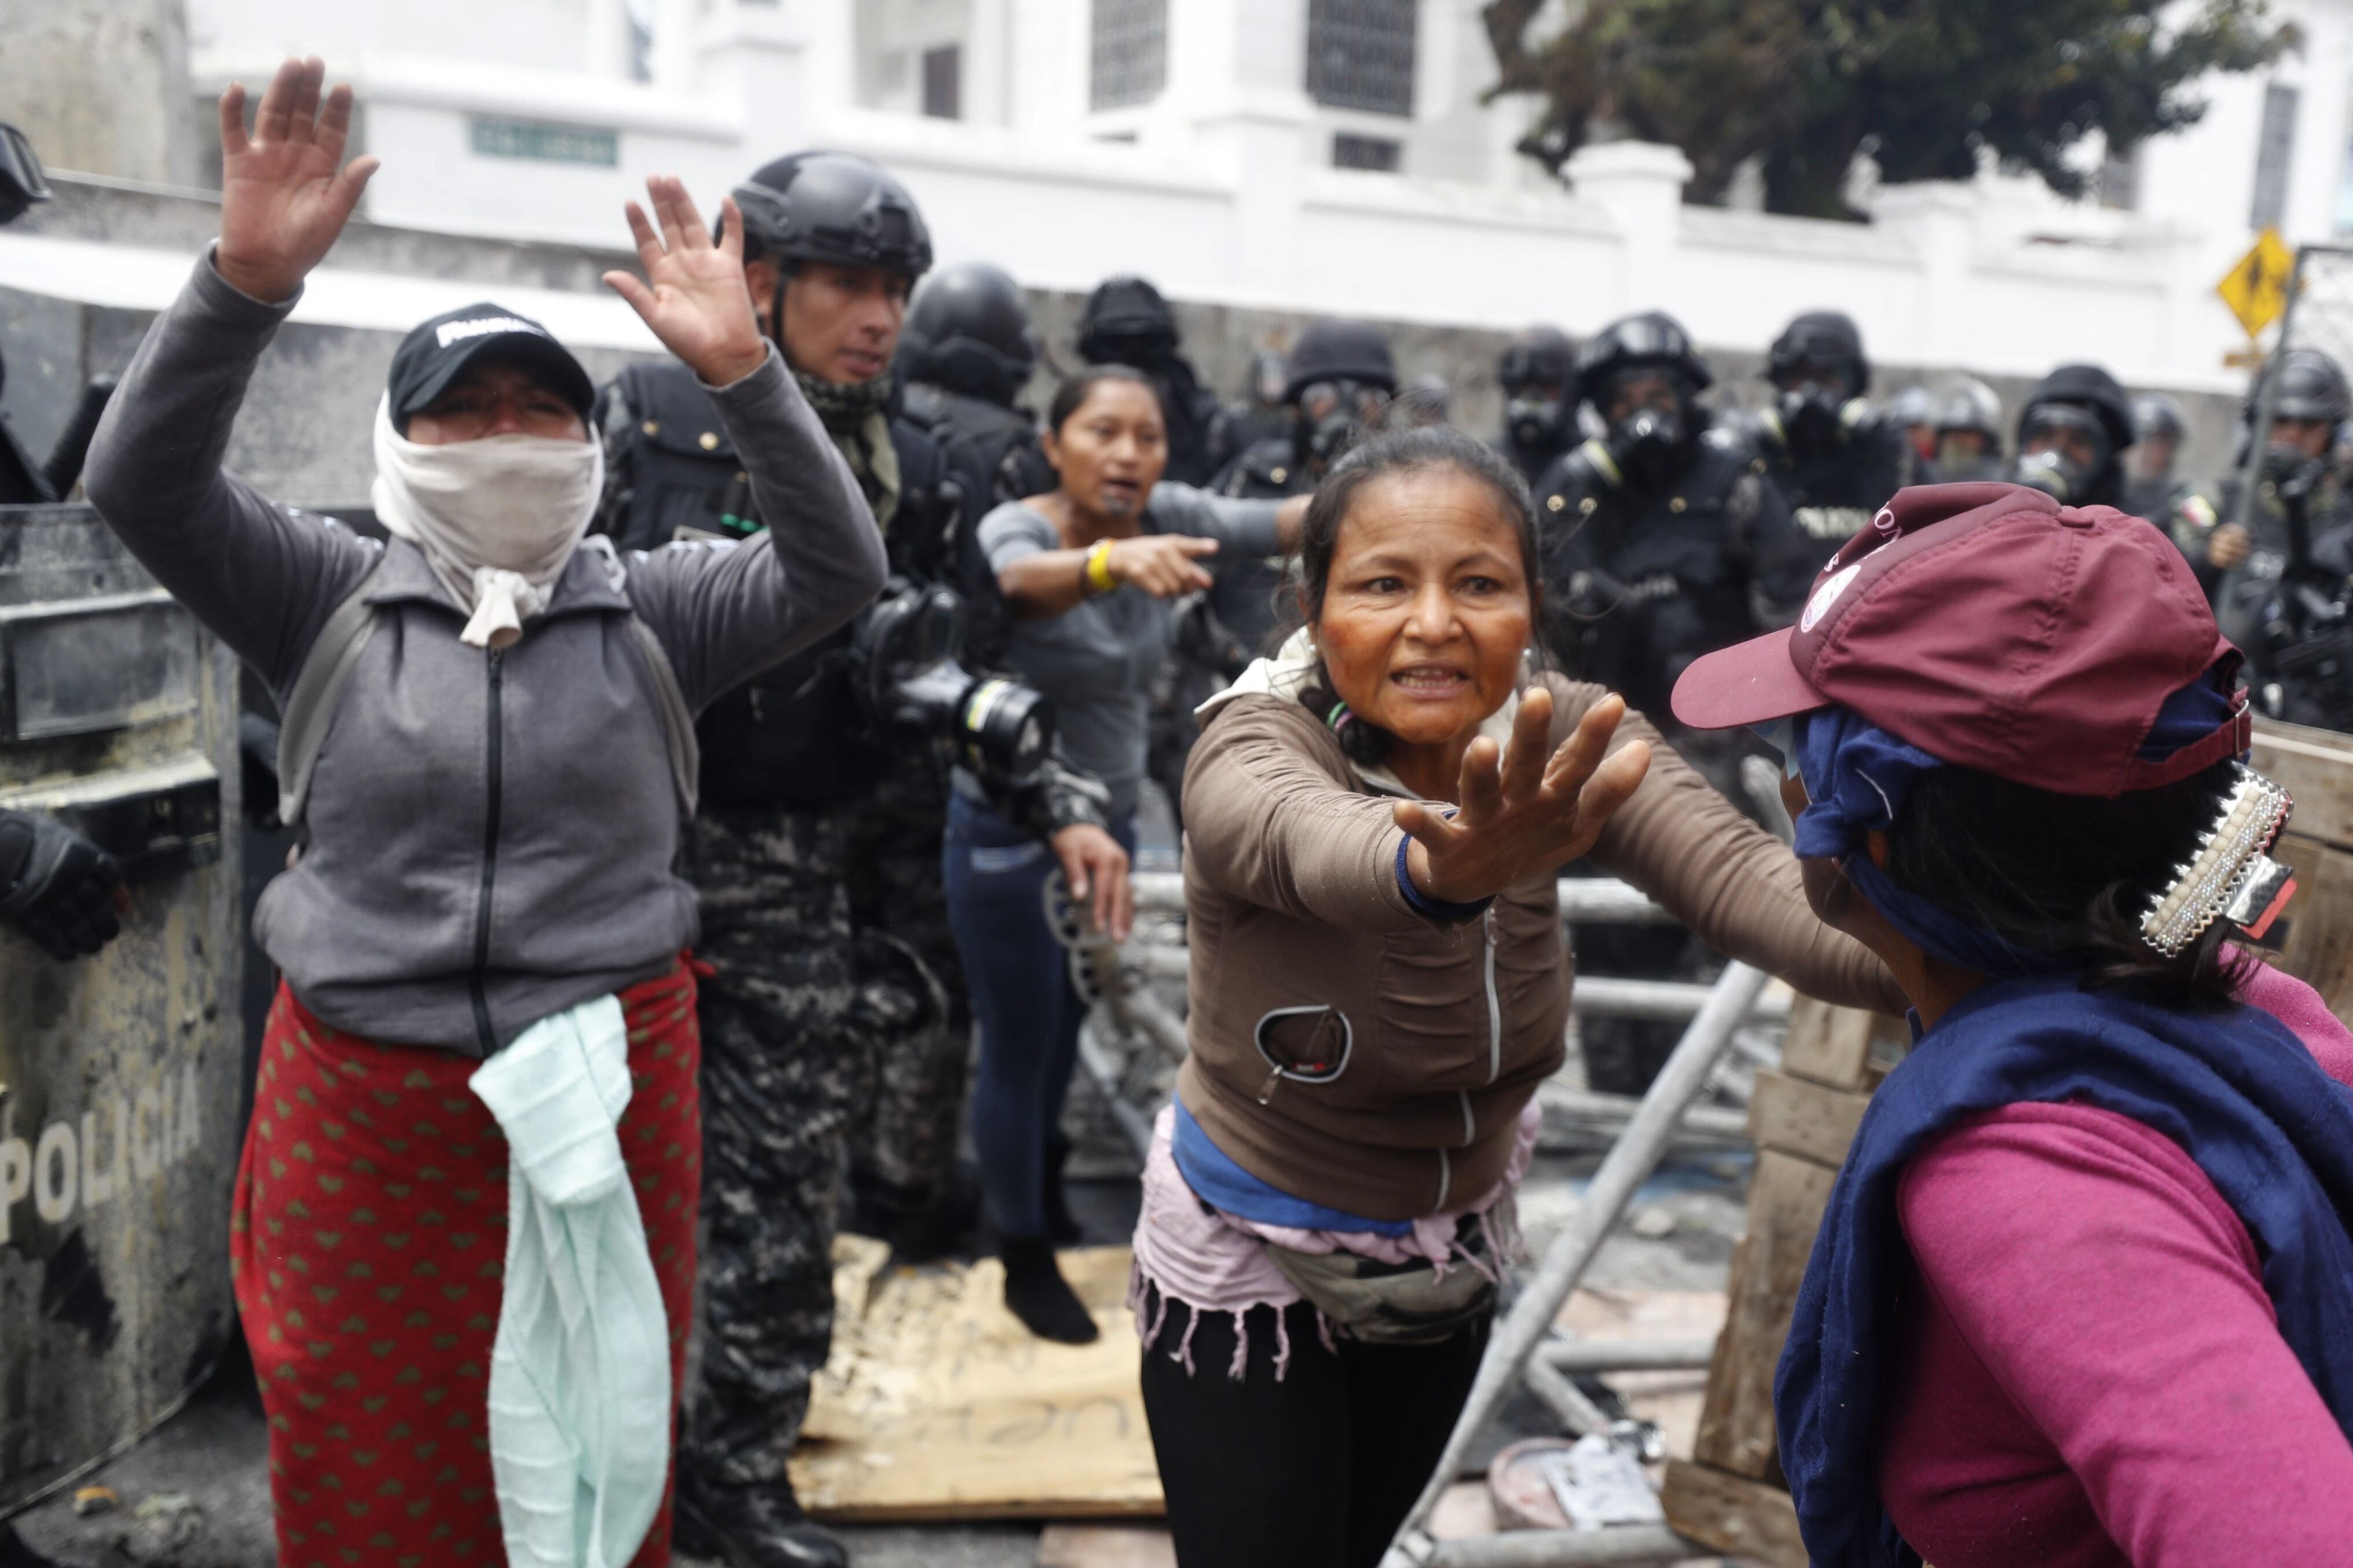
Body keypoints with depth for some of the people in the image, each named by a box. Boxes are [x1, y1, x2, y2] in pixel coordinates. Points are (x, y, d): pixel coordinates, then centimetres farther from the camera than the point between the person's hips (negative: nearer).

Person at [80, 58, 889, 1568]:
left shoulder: (648, 611, 0)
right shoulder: (333, 600, 0)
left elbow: (838, 568, -12)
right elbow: (142, 482, -12)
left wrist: (740, 370, -26)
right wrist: (248, 281, -27)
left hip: (609, 1089, 0)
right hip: (365, 1103, 0)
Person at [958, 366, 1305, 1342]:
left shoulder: (1167, 517, -7)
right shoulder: (1014, 526, -22)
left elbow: (1276, 523, -21)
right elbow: (1021, 579, -45)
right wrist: (1114, 561, -65)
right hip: (1009, 834, -5)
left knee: (1067, 1026, 22)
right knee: (1019, 1050, 5)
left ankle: (1037, 1180, 47)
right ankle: (1027, 1263, 24)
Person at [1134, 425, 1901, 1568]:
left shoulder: (1561, 744, -16)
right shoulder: (1252, 748, -27)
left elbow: (1747, 877, -34)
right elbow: (1311, 844, -51)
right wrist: (1442, 870, -74)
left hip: (1453, 1253, 4)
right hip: (1250, 1264, -4)